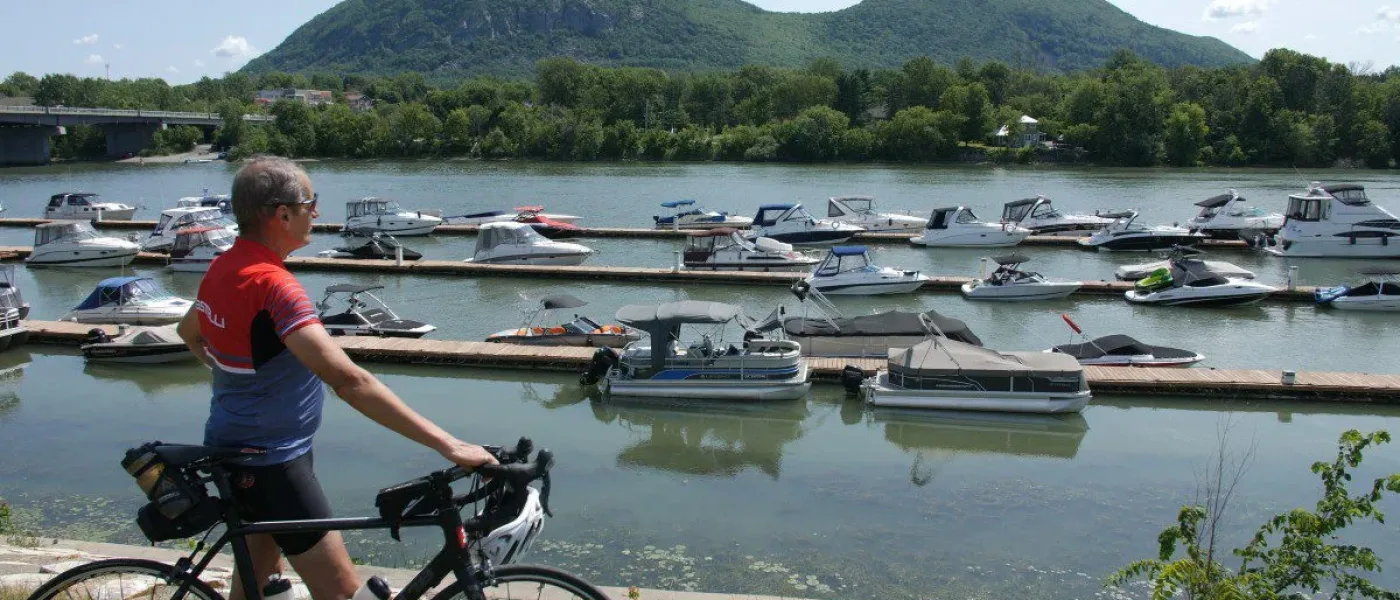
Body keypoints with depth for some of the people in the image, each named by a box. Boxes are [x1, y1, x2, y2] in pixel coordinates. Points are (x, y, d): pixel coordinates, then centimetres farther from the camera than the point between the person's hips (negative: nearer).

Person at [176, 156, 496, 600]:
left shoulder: (223, 268, 1)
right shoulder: (272, 285, -28)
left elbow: (189, 333, 23)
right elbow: (349, 381, -38)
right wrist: (448, 445, -40)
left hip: (235, 447, 10)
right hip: (270, 462, -10)